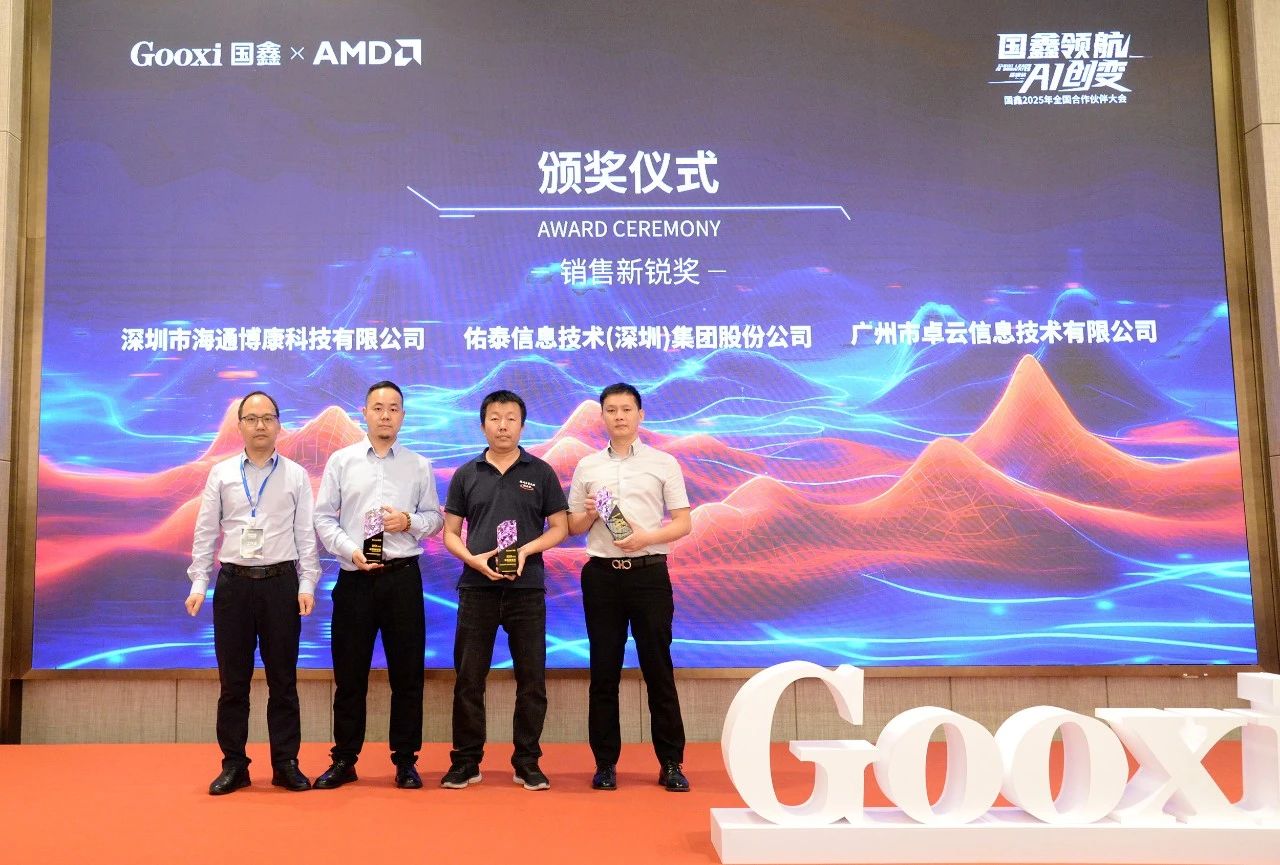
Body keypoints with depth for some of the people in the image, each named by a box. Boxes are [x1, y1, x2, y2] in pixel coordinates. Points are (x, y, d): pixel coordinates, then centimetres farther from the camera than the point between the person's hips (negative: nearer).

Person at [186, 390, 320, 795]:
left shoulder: (296, 475, 4)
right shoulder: (221, 474, 6)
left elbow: (306, 533, 2)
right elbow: (205, 532, 6)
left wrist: (307, 585, -6)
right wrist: (198, 584, -1)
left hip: (281, 582, -1)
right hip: (234, 582, 1)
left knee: (283, 679, 5)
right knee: (233, 680, 6)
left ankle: (286, 764, 14)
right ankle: (233, 765, 17)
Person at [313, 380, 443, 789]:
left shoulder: (419, 466, 8)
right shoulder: (341, 461, 6)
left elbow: (435, 517, 9)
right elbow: (323, 518, 3)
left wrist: (410, 521, -12)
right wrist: (351, 551, -11)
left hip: (403, 576, 1)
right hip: (355, 577, 0)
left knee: (407, 672, 4)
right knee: (349, 672, 7)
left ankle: (406, 760, 15)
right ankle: (344, 760, 19)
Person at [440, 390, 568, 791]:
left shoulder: (541, 473, 4)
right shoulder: (466, 474, 8)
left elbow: (559, 528, 5)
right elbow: (450, 533, 8)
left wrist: (527, 550, -13)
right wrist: (473, 559, -11)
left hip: (527, 588, -1)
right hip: (477, 587, 1)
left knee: (531, 680, 3)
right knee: (468, 678, 5)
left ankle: (527, 762, 15)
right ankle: (466, 761, 17)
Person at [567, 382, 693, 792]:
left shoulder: (663, 463, 4)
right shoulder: (587, 466, 10)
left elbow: (683, 523, 1)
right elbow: (572, 527, 14)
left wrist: (647, 537, -16)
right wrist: (590, 514, -8)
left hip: (648, 572, -2)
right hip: (602, 574, 2)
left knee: (658, 669, 2)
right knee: (604, 671, 6)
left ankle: (671, 762, 11)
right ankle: (605, 762, 16)